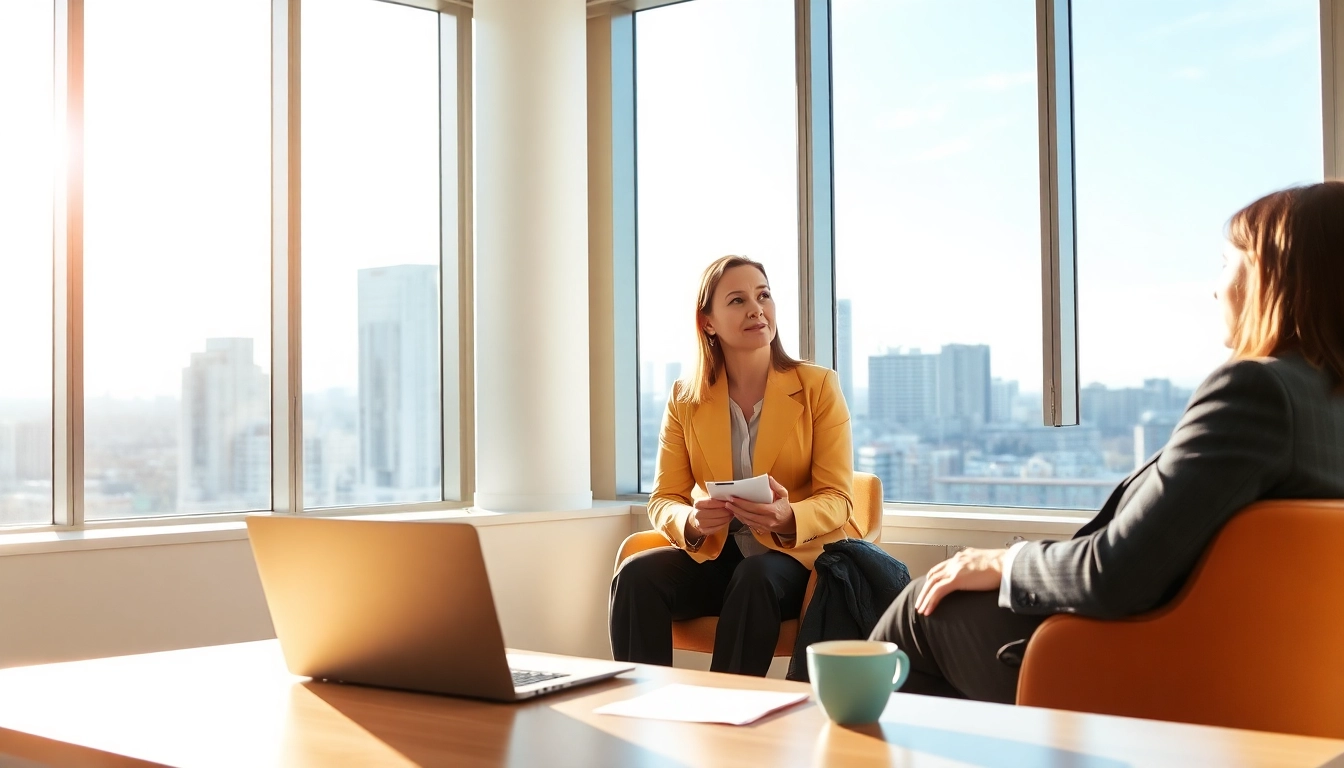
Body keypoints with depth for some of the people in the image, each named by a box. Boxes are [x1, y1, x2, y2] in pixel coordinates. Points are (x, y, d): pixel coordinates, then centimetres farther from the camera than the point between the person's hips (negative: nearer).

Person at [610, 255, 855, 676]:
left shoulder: (818, 387, -2)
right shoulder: (685, 399, 5)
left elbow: (837, 500, -6)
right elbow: (664, 499, 2)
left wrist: (788, 518, -29)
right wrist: (691, 522, -23)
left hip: (800, 553, -2)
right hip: (715, 556, 3)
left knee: (755, 578, -35)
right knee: (636, 575, -25)